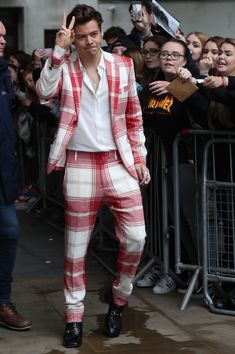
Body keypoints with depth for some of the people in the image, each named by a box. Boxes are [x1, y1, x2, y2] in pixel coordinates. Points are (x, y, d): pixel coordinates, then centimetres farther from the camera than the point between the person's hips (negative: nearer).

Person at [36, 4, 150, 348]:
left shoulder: (123, 65, 4)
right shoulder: (64, 66, -1)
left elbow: (134, 117, 10)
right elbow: (44, 92, -22)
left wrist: (140, 158, 7)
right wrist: (58, 50, -23)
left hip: (119, 162, 2)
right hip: (79, 164, -1)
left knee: (136, 238, -4)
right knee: (76, 246, 4)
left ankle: (118, 299, 20)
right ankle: (74, 315, 17)